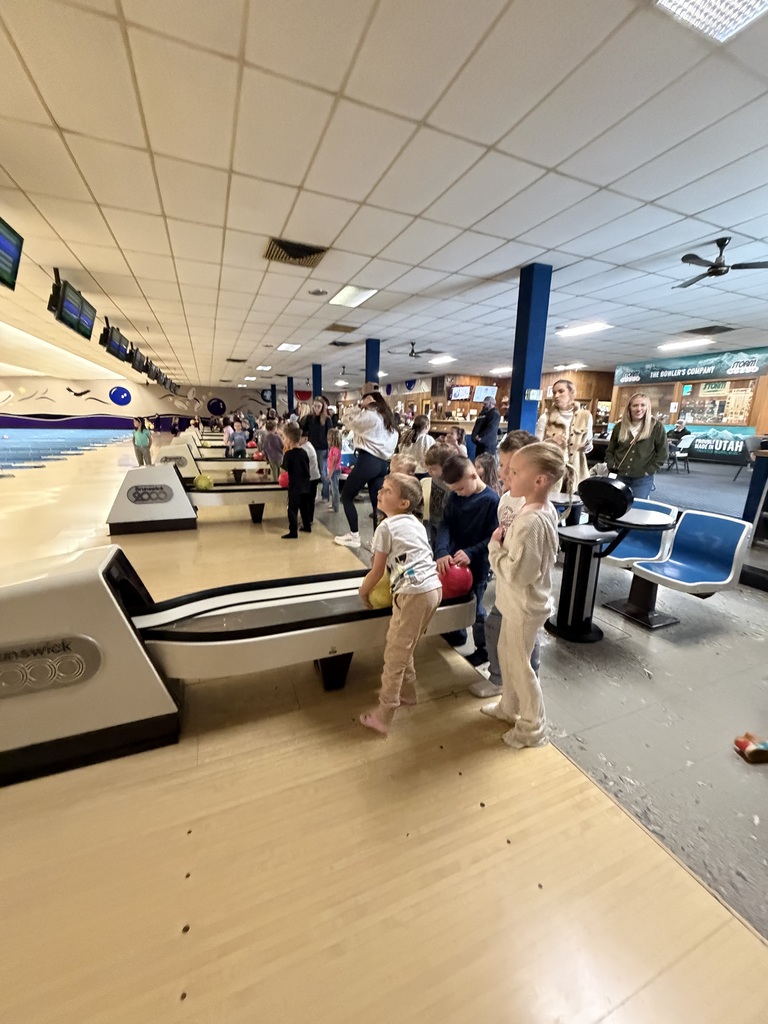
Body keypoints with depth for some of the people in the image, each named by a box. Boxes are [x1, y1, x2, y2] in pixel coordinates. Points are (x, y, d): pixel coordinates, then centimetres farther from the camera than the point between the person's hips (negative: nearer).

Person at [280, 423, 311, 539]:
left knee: (292, 509, -3)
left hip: (295, 486, -7)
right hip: (305, 484, 7)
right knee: (304, 506, 20)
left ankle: (293, 532, -3)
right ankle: (307, 526, 31)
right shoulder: (304, 452, 5)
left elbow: (284, 468, -4)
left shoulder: (288, 454, -15)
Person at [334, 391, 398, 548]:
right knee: (377, 502, 7)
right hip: (383, 463, 8)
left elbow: (350, 420, 6)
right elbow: (391, 443, 14)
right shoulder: (389, 419, 19)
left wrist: (362, 407, 10)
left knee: (347, 497, 5)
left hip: (368, 461, -8)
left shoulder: (370, 415, -5)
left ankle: (354, 536, 5)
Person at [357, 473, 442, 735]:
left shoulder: (386, 527, -4)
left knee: (394, 655, 2)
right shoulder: (415, 522, 18)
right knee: (404, 647, 24)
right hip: (434, 588, 8)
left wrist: (362, 592, 17)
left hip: (413, 594, -8)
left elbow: (377, 572, 0)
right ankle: (407, 691, 39)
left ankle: (383, 716, 12)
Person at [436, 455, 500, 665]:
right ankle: (456, 634, 46)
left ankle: (484, 649, 30)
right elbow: (445, 524, -9)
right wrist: (442, 551, -25)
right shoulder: (454, 496, -3)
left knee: (474, 608, 8)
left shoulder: (492, 500, -19)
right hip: (454, 559, 6)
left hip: (477, 564, -5)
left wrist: (470, 553, -29)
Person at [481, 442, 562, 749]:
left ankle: (533, 728, 33)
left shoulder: (530, 522, -32)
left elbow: (515, 572, -30)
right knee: (506, 652, 25)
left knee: (519, 664, 10)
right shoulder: (546, 509, -1)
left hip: (524, 606, -10)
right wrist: (508, 540, 0)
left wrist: (495, 545, -17)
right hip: (520, 602, 10)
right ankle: (510, 706, 47)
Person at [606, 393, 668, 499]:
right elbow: (610, 450, 14)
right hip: (621, 476, 3)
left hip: (643, 479, -2)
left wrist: (650, 470, -7)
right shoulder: (620, 426, 5)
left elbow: (663, 452, 0)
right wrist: (612, 465, 0)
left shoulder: (656, 426, -2)